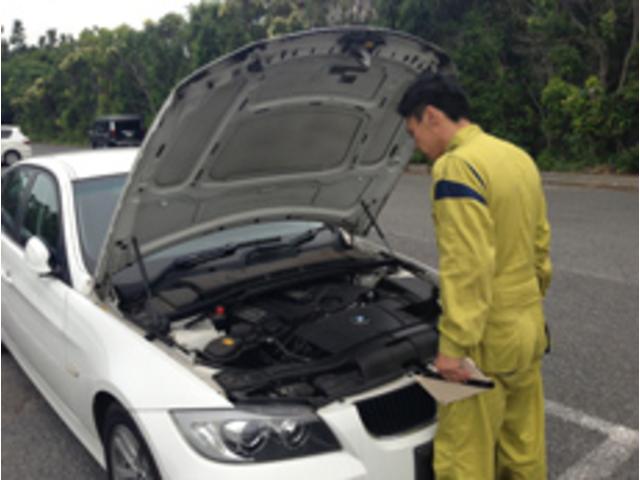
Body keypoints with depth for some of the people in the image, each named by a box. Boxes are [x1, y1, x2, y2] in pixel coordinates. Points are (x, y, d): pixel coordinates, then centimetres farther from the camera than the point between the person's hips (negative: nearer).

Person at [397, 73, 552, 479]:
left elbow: (468, 266, -25)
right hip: (528, 327, 9)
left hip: (486, 339, -9)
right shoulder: (520, 158, 10)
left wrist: (454, 345, -21)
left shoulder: (456, 166, -18)